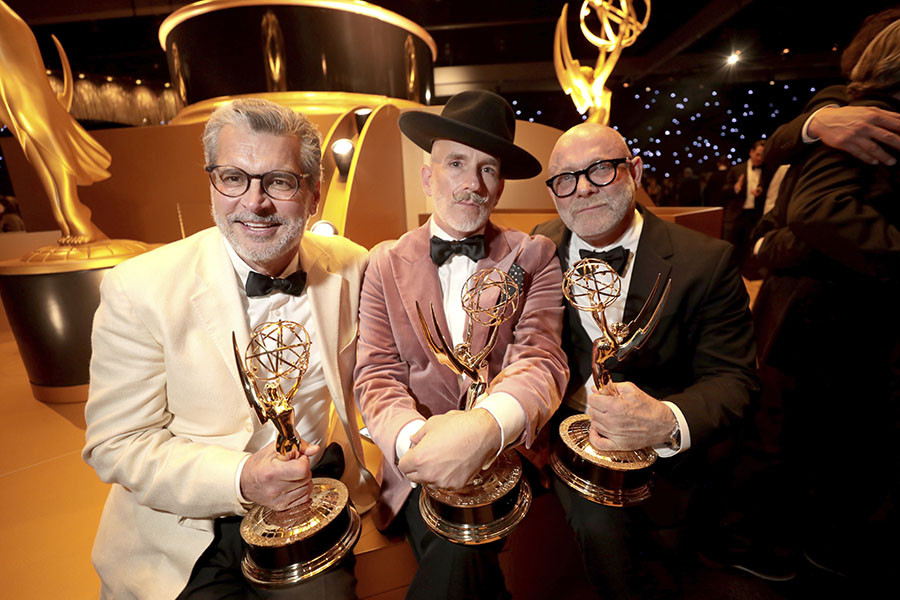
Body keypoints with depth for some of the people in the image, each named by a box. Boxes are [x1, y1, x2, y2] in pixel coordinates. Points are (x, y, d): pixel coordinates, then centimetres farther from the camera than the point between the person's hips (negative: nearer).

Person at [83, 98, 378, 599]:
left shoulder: (350, 267, -6)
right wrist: (240, 480, -24)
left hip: (310, 502, 2)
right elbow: (116, 443, -10)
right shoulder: (138, 290, -14)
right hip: (189, 528, -1)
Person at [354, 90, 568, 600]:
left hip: (504, 454, 0)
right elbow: (377, 376, -2)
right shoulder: (387, 263, 4)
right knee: (458, 555, -22)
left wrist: (488, 425, -33)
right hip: (422, 463, 1)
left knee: (457, 556, -23)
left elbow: (541, 360, -11)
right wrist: (414, 438, -24)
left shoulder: (535, 258, 1)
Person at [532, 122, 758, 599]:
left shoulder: (707, 262, -9)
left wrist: (668, 423, -31)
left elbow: (730, 379, -10)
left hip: (660, 452, -1)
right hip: (569, 430, 2)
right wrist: (573, 392, -13)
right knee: (599, 521, -21)